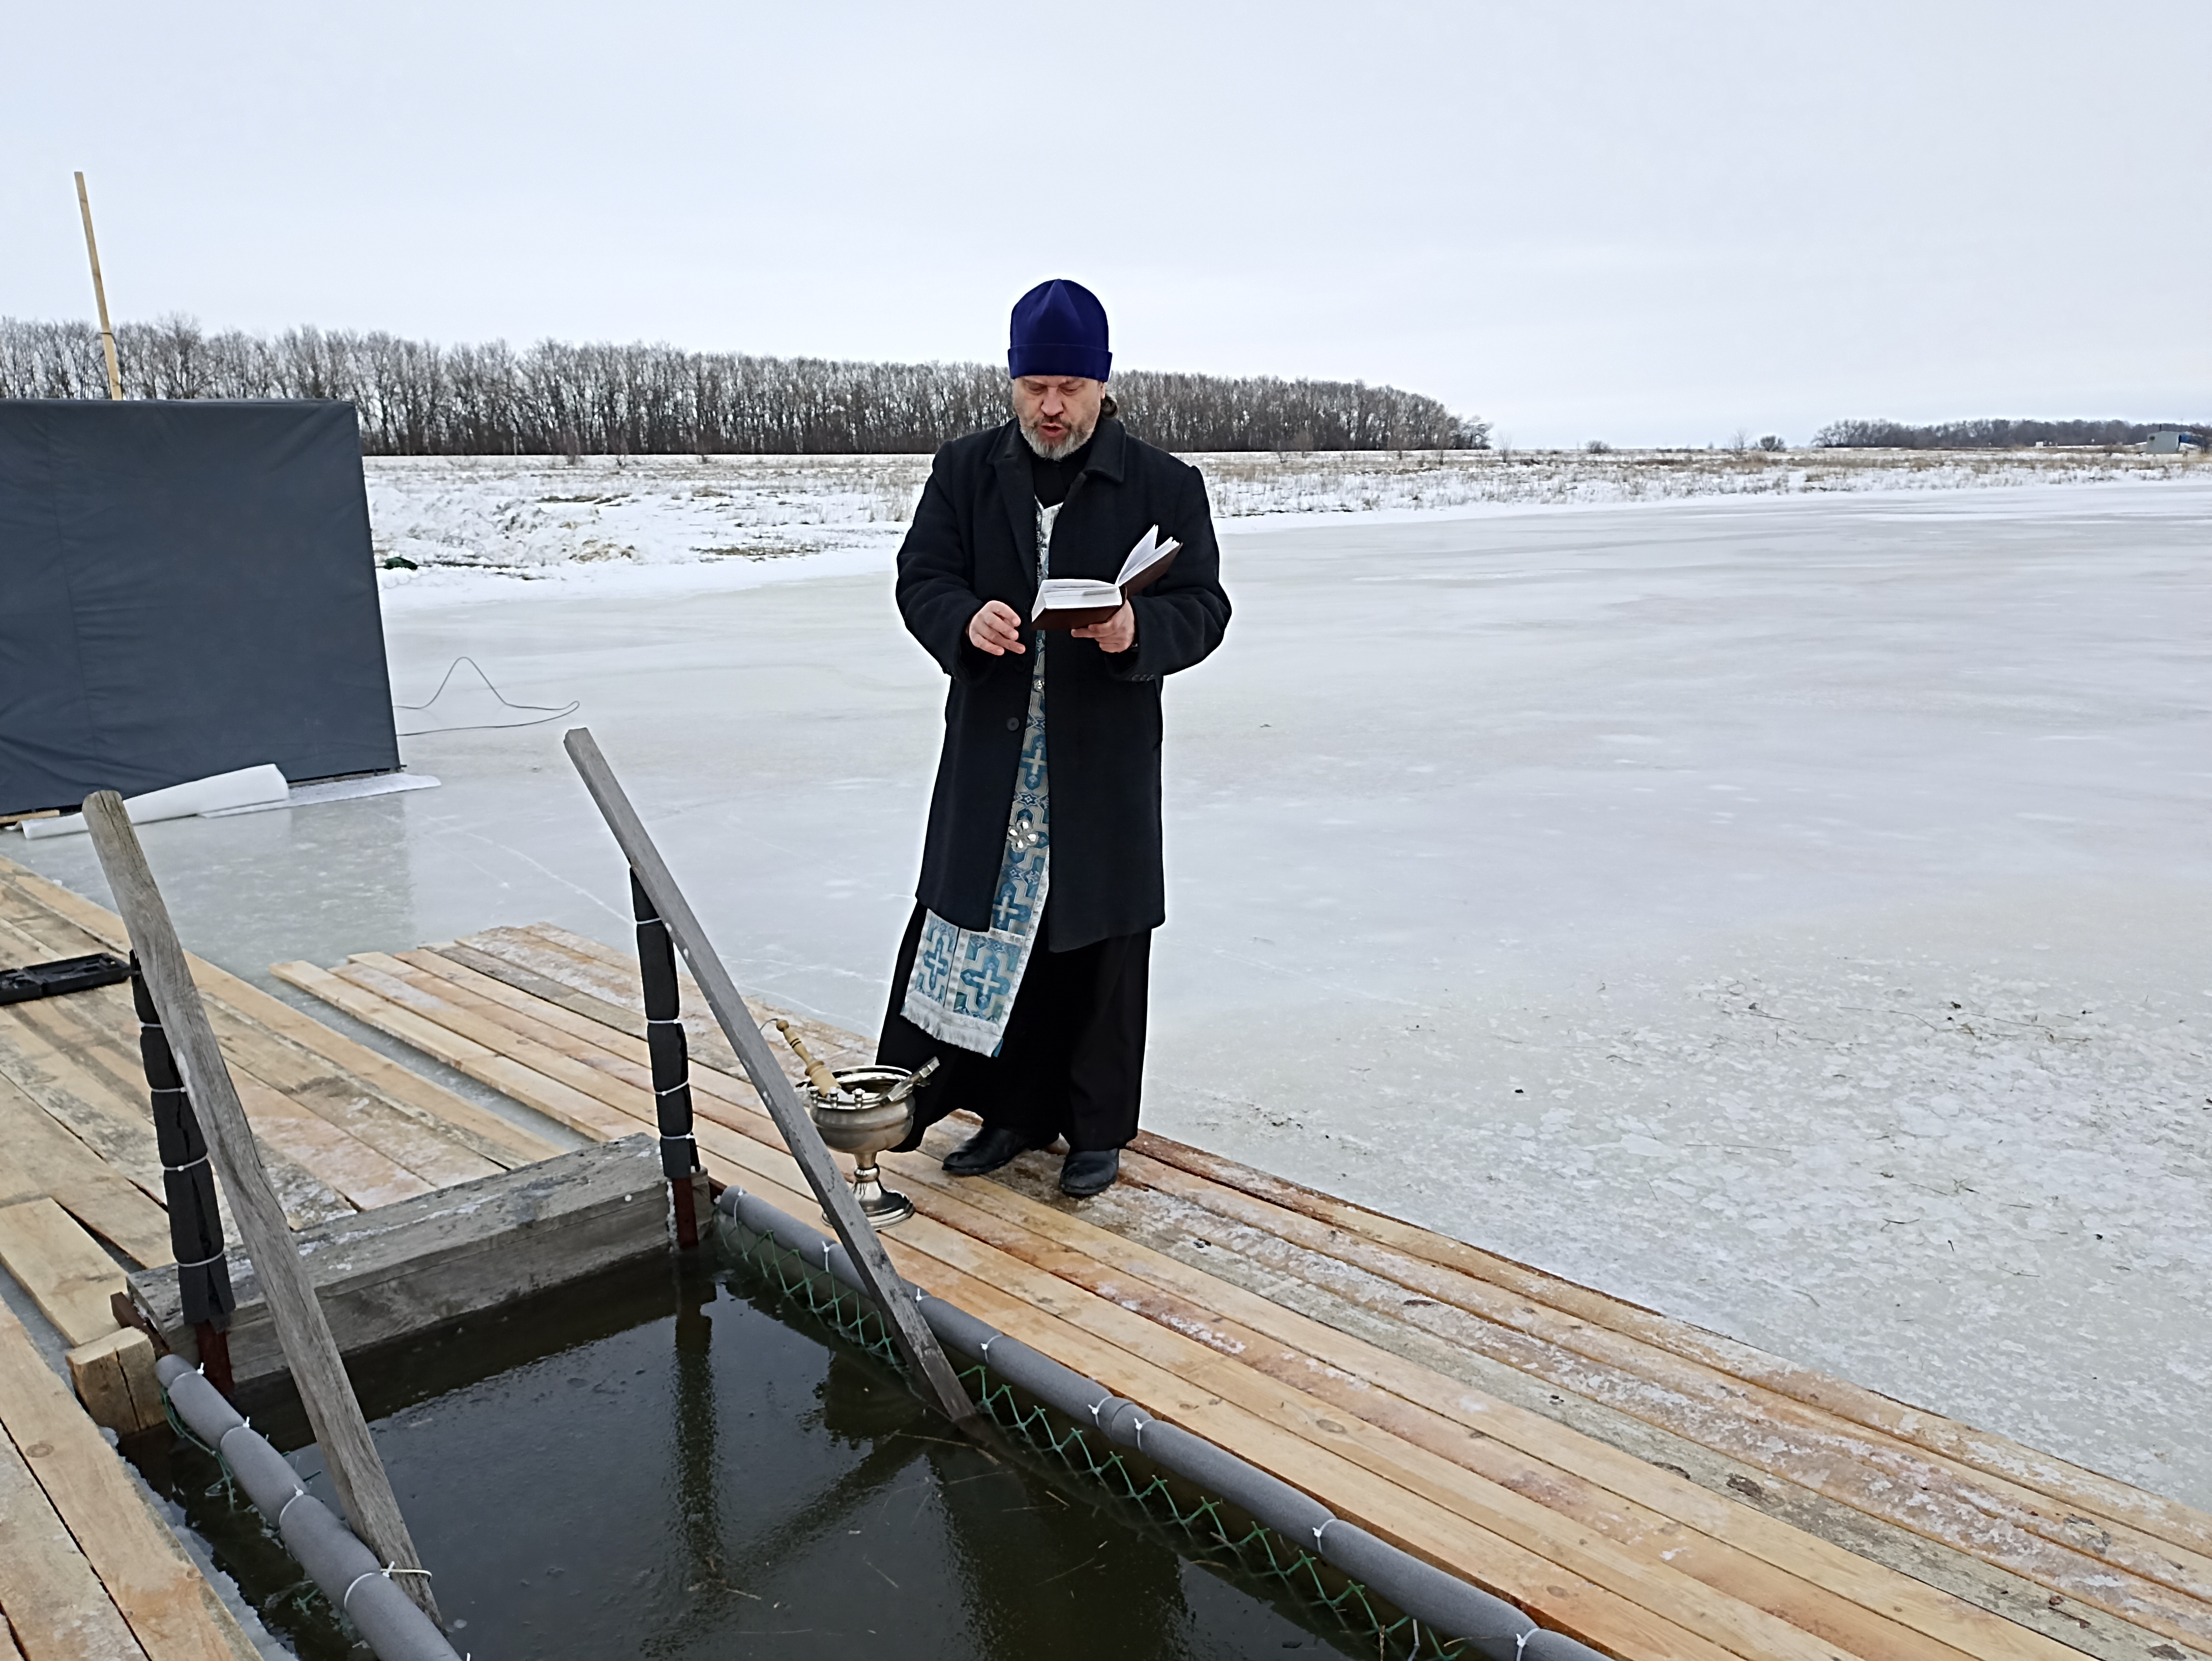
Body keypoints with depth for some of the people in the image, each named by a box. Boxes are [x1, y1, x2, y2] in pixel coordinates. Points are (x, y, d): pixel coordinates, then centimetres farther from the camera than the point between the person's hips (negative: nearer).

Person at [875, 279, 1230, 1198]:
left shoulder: (1163, 484, 2)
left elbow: (1203, 606, -1)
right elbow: (920, 577, 4)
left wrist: (1141, 630, -23)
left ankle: (1098, 1128, 21)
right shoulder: (966, 470, 9)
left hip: (1107, 755, -2)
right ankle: (1013, 1109, 23)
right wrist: (965, 622, -19)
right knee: (994, 928, 5)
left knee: (1099, 941, 5)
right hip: (991, 752, 2)